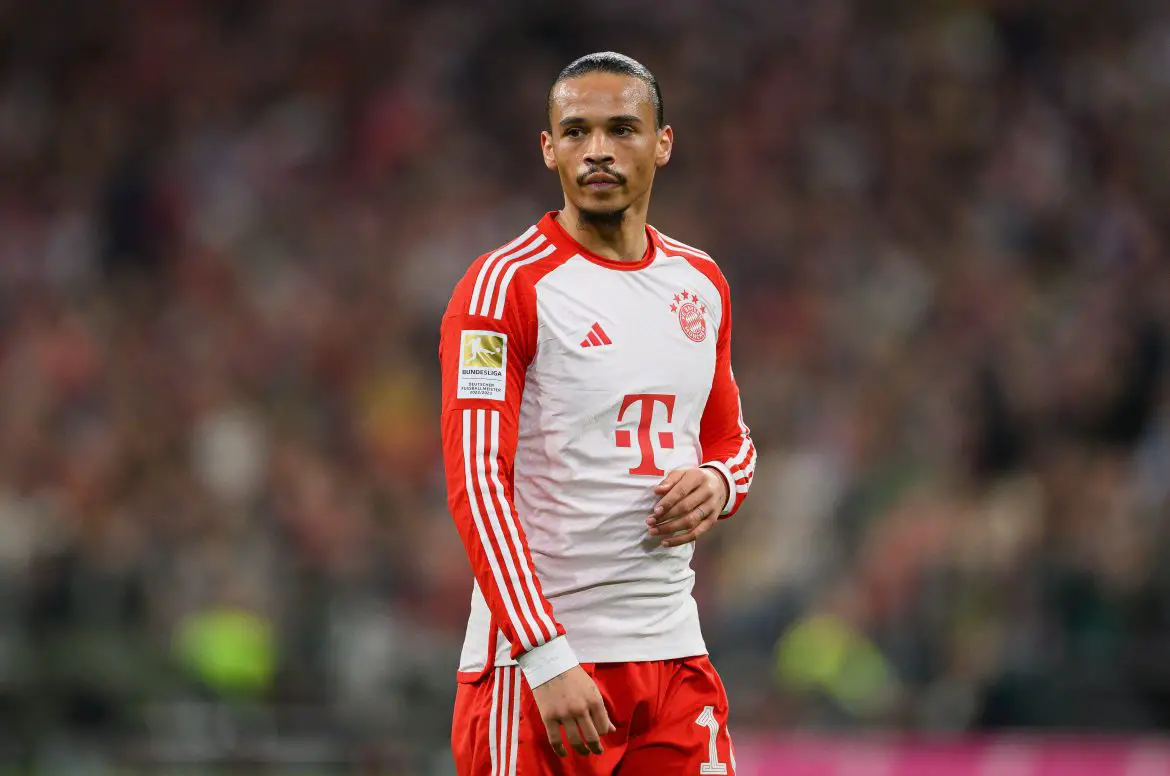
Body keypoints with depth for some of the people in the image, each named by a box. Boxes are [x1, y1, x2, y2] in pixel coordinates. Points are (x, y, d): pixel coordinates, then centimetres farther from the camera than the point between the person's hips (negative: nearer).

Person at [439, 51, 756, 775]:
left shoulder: (701, 282, 12)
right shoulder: (506, 286, -8)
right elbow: (476, 480, -15)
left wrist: (719, 481, 0)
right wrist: (546, 657, -23)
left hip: (673, 652, 6)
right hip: (533, 660, -6)